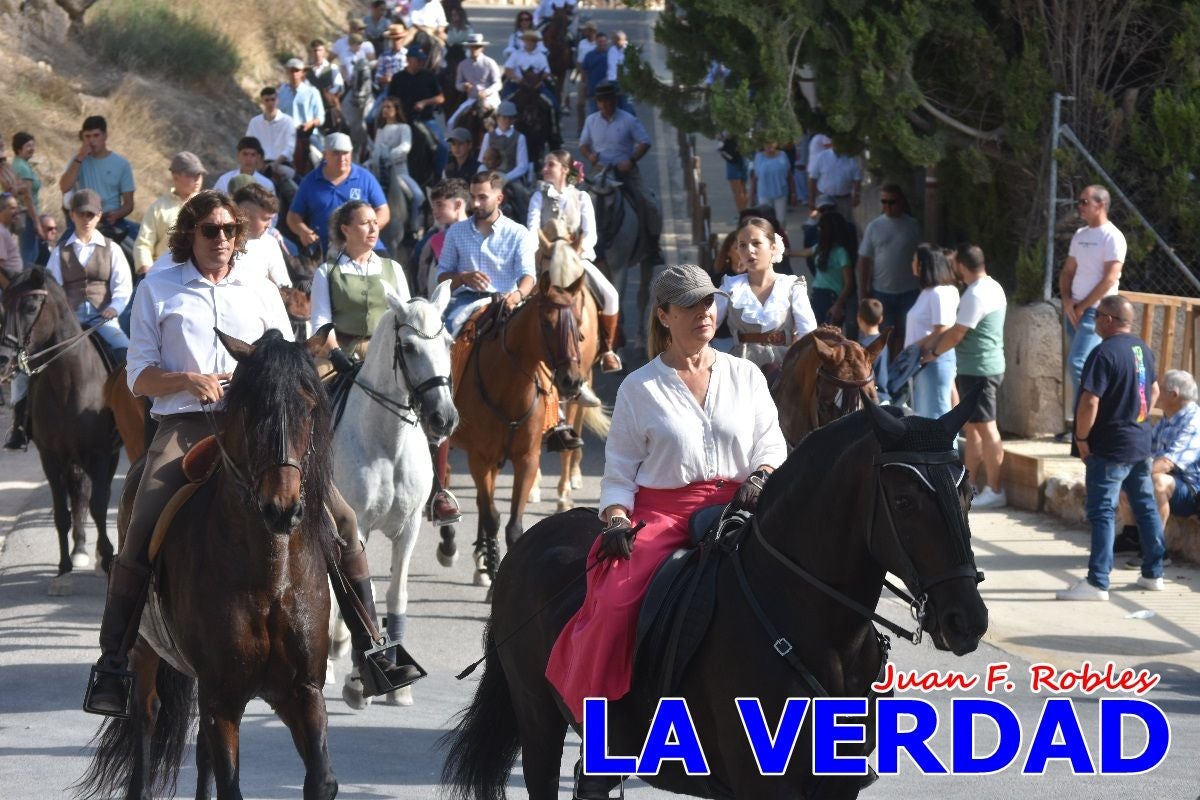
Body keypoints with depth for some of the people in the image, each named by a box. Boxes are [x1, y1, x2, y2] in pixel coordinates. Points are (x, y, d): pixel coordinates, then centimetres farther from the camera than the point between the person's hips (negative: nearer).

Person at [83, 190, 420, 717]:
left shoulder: (260, 292, 18)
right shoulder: (157, 291, 11)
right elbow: (139, 377, 7)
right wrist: (186, 379, -13)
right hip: (185, 426, -2)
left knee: (340, 518, -9)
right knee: (140, 537, -22)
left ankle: (371, 649, -2)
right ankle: (112, 663, -16)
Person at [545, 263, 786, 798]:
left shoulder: (745, 376, 14)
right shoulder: (639, 388, 8)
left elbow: (772, 442, 13)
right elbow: (619, 470, 7)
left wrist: (762, 476, -8)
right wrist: (616, 520, -9)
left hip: (736, 509, 2)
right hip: (661, 510, -2)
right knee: (617, 601, -27)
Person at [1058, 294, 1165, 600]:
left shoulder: (1104, 354, -19)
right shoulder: (1142, 349, 8)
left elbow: (1090, 403, -24)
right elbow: (1154, 391, 20)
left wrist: (1081, 438, -12)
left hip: (1111, 448, -8)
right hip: (1142, 443, 8)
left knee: (1102, 513, -6)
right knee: (1146, 506, 15)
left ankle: (1097, 583, -8)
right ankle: (1153, 573, 23)